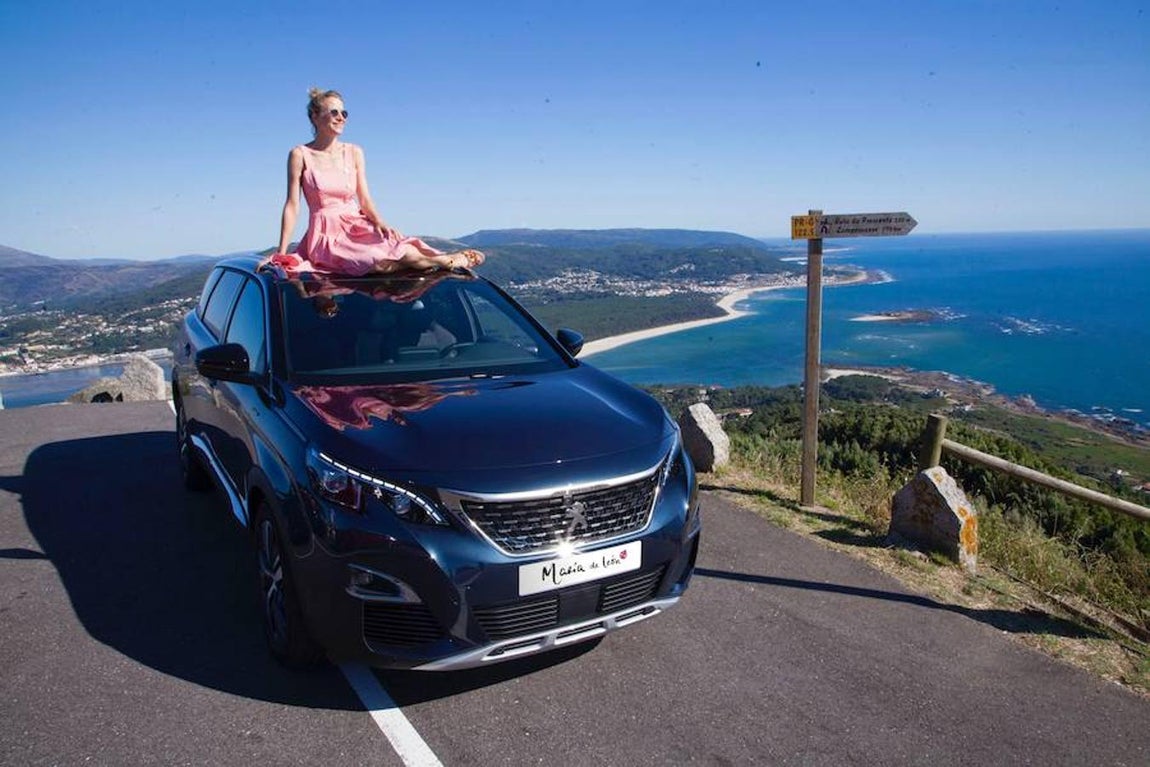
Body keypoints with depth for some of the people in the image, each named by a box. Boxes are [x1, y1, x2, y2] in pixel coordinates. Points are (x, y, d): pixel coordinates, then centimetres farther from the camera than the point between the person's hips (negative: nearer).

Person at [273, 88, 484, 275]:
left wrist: (379, 222, -12)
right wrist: (281, 252, -6)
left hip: (359, 228, 4)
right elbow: (292, 206, -3)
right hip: (328, 236, -4)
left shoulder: (354, 153, 9)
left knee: (405, 247, -27)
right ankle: (449, 261, -11)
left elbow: (365, 200, 8)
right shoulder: (300, 155, -2)